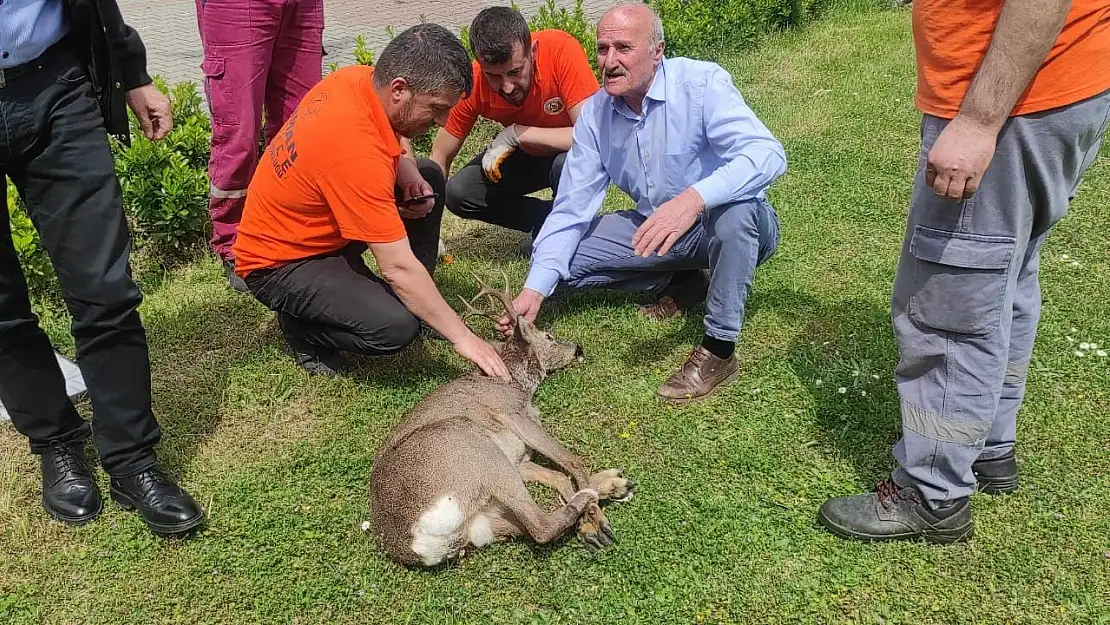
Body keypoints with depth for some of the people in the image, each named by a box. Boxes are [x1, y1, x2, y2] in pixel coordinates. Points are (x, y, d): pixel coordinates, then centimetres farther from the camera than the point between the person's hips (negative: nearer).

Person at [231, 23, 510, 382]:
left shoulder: (359, 78, -10)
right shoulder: (354, 150, -35)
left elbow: (392, 140, 15)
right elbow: (398, 267, -32)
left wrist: (409, 173, -8)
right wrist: (461, 336, -24)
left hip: (315, 224, 9)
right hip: (279, 262, -9)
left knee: (429, 178, 8)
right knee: (396, 326, -28)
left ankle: (416, 300, 16)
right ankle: (302, 323, 1)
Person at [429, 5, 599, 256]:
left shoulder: (561, 50, -33)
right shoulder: (473, 83, -23)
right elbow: (440, 158, -12)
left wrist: (516, 133, -35)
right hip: (527, 154, 4)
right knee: (458, 193, -16)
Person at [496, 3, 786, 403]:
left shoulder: (702, 83, -22)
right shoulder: (595, 114, -7)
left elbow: (767, 154, -37)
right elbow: (571, 209, -8)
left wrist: (694, 198, -54)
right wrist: (536, 289, -19)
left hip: (739, 227, -5)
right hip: (656, 230, 6)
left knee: (734, 207, -40)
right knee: (562, 258, -6)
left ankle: (719, 349, -23)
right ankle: (681, 281, 9)